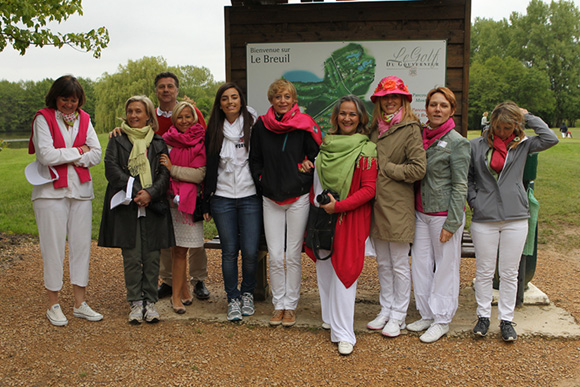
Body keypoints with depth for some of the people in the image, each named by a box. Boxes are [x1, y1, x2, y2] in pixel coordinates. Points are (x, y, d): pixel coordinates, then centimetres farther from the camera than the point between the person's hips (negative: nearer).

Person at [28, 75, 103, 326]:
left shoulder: (84, 119, 10)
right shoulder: (43, 118, -2)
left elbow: (96, 155, 2)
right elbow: (46, 155, -14)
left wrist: (63, 157, -8)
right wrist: (79, 150, -6)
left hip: (81, 190, 4)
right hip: (51, 192, -4)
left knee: (82, 244, 5)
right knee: (53, 246, 0)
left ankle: (80, 303, 15)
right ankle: (53, 304, 13)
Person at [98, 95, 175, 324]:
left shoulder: (158, 142, 13)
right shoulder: (117, 140, 10)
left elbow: (165, 173, 4)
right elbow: (111, 169, -2)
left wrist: (150, 193, -13)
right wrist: (135, 192, -14)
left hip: (154, 206, 1)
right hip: (126, 205, -1)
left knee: (152, 256, 1)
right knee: (131, 256, 0)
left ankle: (150, 301, 13)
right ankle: (135, 303, 11)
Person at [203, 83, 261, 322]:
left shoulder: (253, 126, 1)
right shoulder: (214, 131, 7)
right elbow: (209, 169, 9)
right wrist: (206, 204, 9)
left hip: (250, 197, -1)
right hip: (222, 199, 2)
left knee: (250, 251, -3)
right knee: (229, 251, 4)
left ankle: (247, 293, 21)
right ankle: (233, 299, 18)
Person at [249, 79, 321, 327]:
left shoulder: (304, 125, -4)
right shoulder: (261, 126, 4)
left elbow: (317, 157, -1)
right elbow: (254, 160, 12)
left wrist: (304, 182, -7)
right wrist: (263, 182, 3)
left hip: (298, 198, -2)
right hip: (270, 199, 2)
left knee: (293, 255, 4)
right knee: (274, 256, 4)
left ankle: (291, 305, 18)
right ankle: (278, 305, 19)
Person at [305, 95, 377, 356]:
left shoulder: (366, 150, -8)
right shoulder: (326, 145, 10)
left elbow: (369, 189, -13)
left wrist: (338, 206, -19)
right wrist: (315, 204, 11)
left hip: (350, 217, -6)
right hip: (322, 215, 6)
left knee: (343, 271, -7)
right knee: (324, 268, 14)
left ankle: (344, 334, 0)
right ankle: (330, 316, 33)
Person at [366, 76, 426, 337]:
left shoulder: (410, 129, -8)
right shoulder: (375, 128, 12)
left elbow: (418, 169, -16)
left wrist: (386, 168, -10)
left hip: (398, 206, -6)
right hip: (376, 203, 6)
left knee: (400, 265, 5)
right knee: (383, 264, 16)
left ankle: (398, 316, 18)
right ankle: (386, 310, 29)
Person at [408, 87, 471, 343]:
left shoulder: (457, 142, -9)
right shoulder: (419, 136, 8)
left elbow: (459, 186, -11)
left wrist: (451, 224, -14)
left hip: (444, 214, -6)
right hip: (420, 213, 6)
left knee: (445, 267, 4)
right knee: (420, 264, 11)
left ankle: (441, 320, 17)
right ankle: (426, 315, 26)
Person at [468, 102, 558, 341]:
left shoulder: (522, 145, 4)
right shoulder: (477, 146, 3)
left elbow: (550, 139, -11)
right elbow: (466, 177, 10)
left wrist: (528, 117, -3)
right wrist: (473, 200, -2)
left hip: (515, 218, 0)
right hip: (484, 219, 0)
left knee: (509, 273, 8)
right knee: (484, 271, 7)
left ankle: (506, 319, 20)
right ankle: (483, 316, 22)